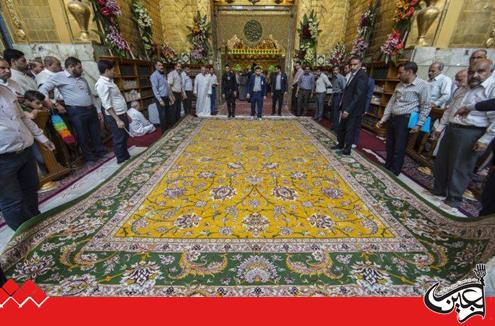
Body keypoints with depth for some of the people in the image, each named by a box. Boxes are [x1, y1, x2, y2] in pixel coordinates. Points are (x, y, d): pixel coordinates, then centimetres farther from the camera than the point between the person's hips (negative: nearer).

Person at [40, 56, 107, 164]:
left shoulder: (83, 79, 17)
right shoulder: (59, 76, -2)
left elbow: (90, 95, 20)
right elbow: (43, 89, -5)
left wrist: (98, 110, 14)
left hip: (91, 109, 6)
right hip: (76, 111, -6)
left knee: (96, 133, 11)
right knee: (83, 136, 2)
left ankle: (101, 152, 25)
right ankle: (89, 157, 14)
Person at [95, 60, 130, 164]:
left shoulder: (109, 81, 15)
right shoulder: (102, 83, -16)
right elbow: (107, 105, -21)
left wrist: (125, 114, 19)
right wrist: (117, 120, -24)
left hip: (122, 114, 9)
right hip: (115, 116, -9)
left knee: (125, 137, 17)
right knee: (119, 139, 1)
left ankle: (126, 156, 31)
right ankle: (122, 160, 13)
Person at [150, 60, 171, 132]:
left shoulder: (163, 74, 15)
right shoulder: (154, 75, -10)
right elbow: (155, 89, -17)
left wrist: (169, 97, 16)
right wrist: (160, 100, -22)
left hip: (166, 97, 8)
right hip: (160, 98, -8)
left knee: (169, 114, 13)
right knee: (163, 115, -2)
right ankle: (164, 131, 9)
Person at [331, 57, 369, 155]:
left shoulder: (362, 75, -15)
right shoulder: (353, 75, 14)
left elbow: (358, 95, -22)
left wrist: (348, 109, -25)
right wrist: (344, 107, 10)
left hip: (354, 110, -8)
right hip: (347, 108, 8)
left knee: (350, 130, 3)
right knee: (341, 128, 17)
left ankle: (347, 150, 16)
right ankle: (340, 144, 35)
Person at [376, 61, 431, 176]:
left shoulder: (422, 85, -6)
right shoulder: (399, 85, 14)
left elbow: (426, 106, -8)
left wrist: (418, 125, -12)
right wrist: (383, 119, 11)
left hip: (406, 120, -6)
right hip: (393, 119, 7)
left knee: (399, 149, 0)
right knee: (390, 146, 13)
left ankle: (394, 173, 13)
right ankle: (386, 168, 27)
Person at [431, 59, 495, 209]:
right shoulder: (462, 90, 16)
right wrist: (440, 127, 18)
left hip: (471, 134, -8)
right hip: (451, 130, 8)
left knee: (460, 168, 0)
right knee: (441, 163, 14)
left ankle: (454, 199, 13)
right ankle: (439, 189, 29)